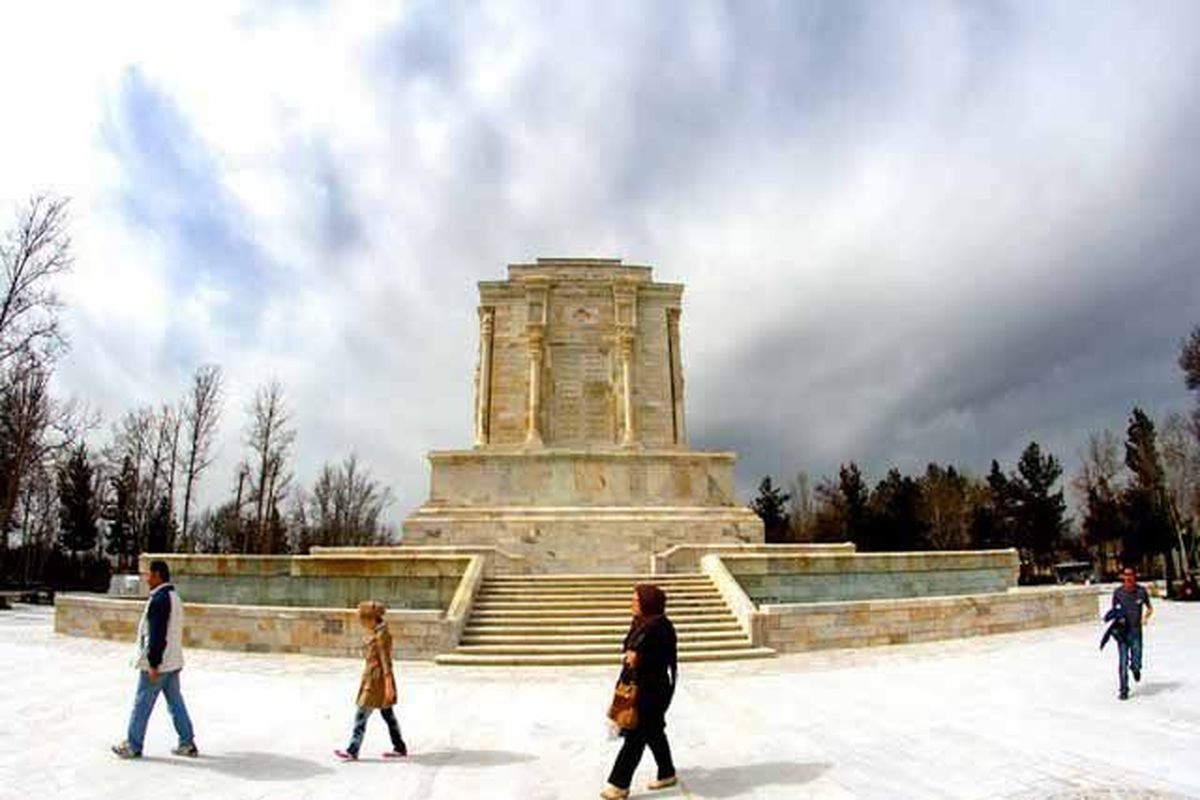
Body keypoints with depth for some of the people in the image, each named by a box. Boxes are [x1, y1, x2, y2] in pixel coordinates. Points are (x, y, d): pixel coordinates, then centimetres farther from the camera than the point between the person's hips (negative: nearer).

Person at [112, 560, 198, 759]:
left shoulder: (159, 599, -18)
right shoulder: (174, 597, 13)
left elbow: (157, 634, -22)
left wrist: (153, 663, -19)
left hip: (158, 663, -9)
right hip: (173, 662, 9)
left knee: (142, 704, 6)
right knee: (176, 703, 12)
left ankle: (133, 746, 19)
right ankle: (187, 744, 15)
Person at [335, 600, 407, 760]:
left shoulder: (382, 634, -20)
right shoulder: (375, 633, 10)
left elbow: (386, 661, -21)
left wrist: (389, 685, -21)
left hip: (377, 679, -10)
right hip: (372, 678, 10)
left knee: (361, 715, -1)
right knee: (388, 715, 14)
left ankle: (352, 751, 8)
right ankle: (400, 748, 20)